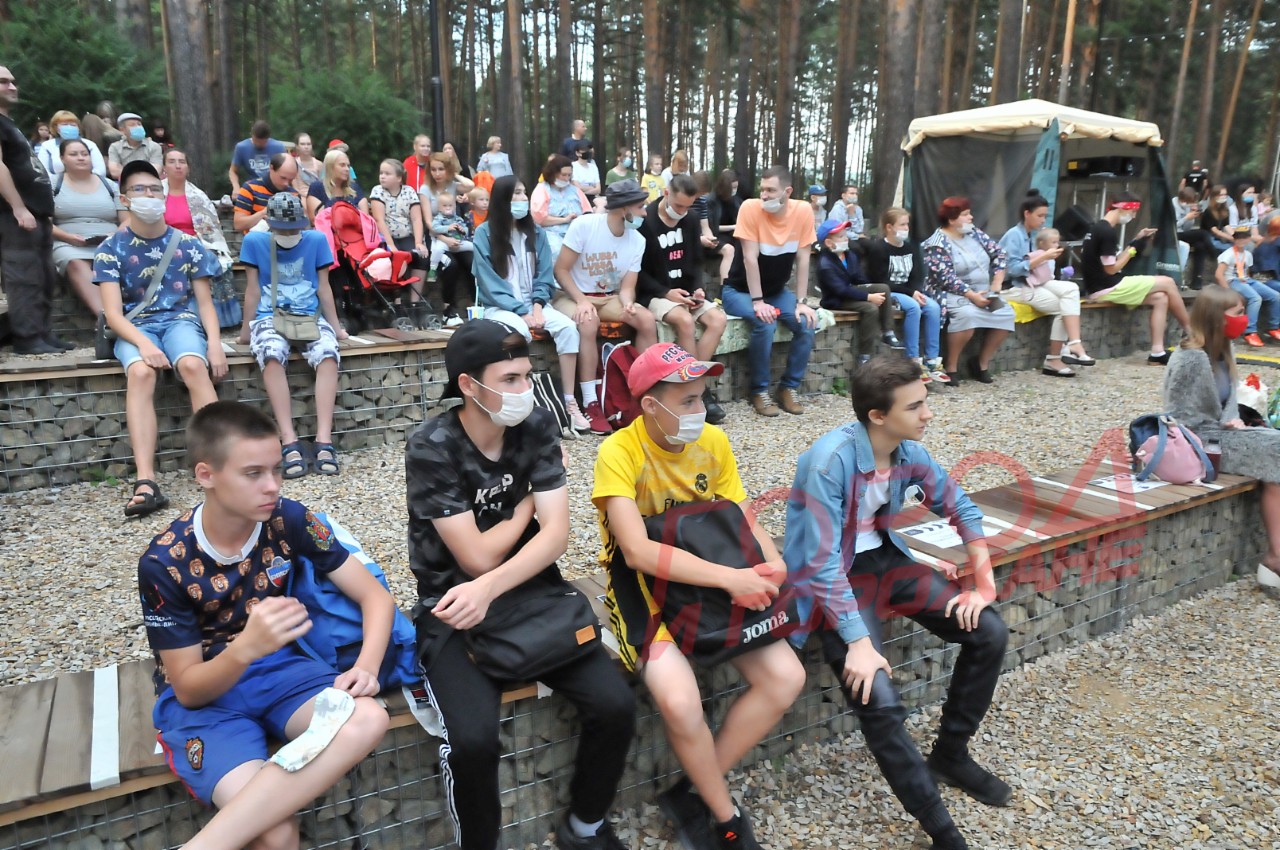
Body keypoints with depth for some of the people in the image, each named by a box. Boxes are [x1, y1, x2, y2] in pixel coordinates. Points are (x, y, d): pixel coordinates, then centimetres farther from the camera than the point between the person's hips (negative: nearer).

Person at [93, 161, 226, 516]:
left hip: (181, 319, 1)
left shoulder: (187, 244, 8)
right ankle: (146, 482, -44)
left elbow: (205, 301, 7)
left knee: (193, 365, -35)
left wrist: (214, 342, -12)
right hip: (135, 327, 0)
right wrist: (143, 342, -24)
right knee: (140, 372, -34)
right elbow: (113, 313, -4)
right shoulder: (111, 249, 3)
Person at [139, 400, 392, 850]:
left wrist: (366, 666, -28)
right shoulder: (165, 563, -18)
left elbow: (375, 596, -7)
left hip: (278, 668, 4)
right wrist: (246, 648, -37)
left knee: (368, 719, -32)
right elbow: (188, 688, -14)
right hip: (203, 690, -4)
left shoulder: (288, 520, -11)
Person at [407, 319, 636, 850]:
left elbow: (556, 533, -11)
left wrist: (489, 589, -25)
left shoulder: (537, 425, -4)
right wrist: (525, 507, -2)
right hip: (454, 607, -3)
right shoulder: (431, 448, -17)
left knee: (615, 706, -14)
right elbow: (479, 557, -17)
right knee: (473, 740, -27)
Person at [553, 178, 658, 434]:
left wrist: (628, 304, -26)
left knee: (647, 319, -22)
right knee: (588, 323, -38)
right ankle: (591, 404, -33)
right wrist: (582, 301, -28)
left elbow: (627, 286, -2)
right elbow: (561, 270, -15)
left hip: (608, 297, 5)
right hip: (571, 295, -5)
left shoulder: (638, 240, -2)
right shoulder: (584, 225, -17)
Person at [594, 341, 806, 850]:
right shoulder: (619, 452, -19)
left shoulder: (713, 442, -1)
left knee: (787, 678, -11)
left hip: (715, 584, 6)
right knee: (679, 699, -29)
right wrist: (731, 578, -33)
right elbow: (637, 551, -28)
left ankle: (693, 793, 5)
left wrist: (773, 566, -20)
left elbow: (745, 521, 2)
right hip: (646, 587, -5)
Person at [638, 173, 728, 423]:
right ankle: (700, 390, -22)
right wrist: (666, 292, -20)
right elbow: (637, 271, -11)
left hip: (685, 293, 6)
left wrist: (697, 288, -4)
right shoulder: (645, 221, -11)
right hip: (653, 295, -6)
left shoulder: (690, 222, 9)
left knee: (718, 319, -19)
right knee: (685, 320, -34)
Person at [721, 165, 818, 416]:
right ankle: (759, 391, -12)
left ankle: (788, 387, 0)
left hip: (777, 291, 4)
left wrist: (801, 302, -13)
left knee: (808, 324, -18)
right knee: (765, 323, -31)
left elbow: (802, 260, -7)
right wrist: (757, 301, -26)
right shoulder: (750, 208, -20)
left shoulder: (803, 212, -11)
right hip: (740, 290, -4)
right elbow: (750, 259, -21)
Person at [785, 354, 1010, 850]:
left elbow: (961, 509, 9)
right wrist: (859, 641, -30)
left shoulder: (910, 452, -6)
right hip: (835, 582, -7)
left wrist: (984, 581, 1)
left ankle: (950, 754, 18)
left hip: (885, 560, 7)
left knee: (989, 633, -2)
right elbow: (822, 563, -28)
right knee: (880, 703, -24)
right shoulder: (830, 461, -28)